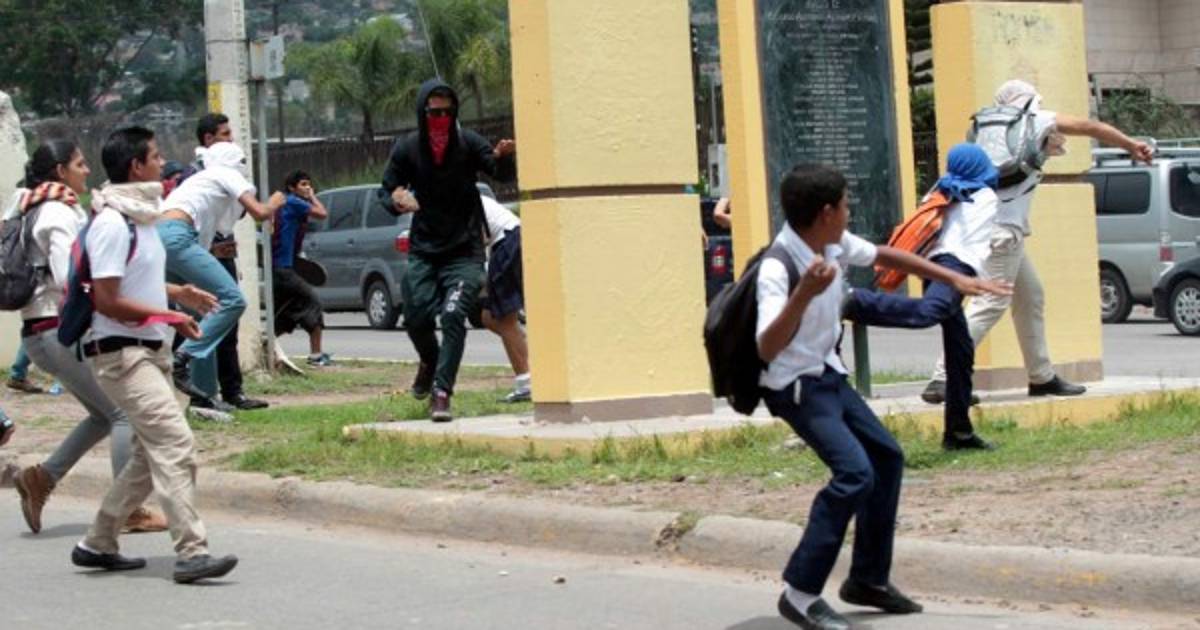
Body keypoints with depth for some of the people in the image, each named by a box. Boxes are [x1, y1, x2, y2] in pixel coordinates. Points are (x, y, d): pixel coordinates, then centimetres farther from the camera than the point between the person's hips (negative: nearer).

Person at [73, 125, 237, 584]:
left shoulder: (140, 217, 13)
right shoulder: (111, 224, -17)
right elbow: (106, 301, -20)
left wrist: (178, 293, 11)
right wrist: (169, 317, -15)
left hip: (150, 352, 10)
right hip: (122, 353, -10)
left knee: (152, 455, 13)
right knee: (176, 446, -18)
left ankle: (97, 545, 23)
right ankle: (191, 553, -20)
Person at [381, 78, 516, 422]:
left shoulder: (467, 142, -6)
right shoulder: (407, 149, 0)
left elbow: (501, 173, -15)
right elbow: (388, 188, 9)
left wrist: (503, 157, -39)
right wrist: (398, 198, -15)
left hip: (464, 250, -2)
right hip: (423, 250, 3)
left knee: (453, 316, -18)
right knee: (417, 319, -1)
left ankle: (441, 393, -15)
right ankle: (430, 364, 32)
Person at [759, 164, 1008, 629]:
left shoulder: (836, 244, -5)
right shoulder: (777, 269, -29)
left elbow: (884, 255, 14)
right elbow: (767, 350, -39)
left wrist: (955, 280, 15)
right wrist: (803, 295, -51)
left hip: (829, 375, 9)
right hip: (795, 386, -9)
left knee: (887, 456, 13)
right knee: (855, 472, -22)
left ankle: (867, 579, 23)